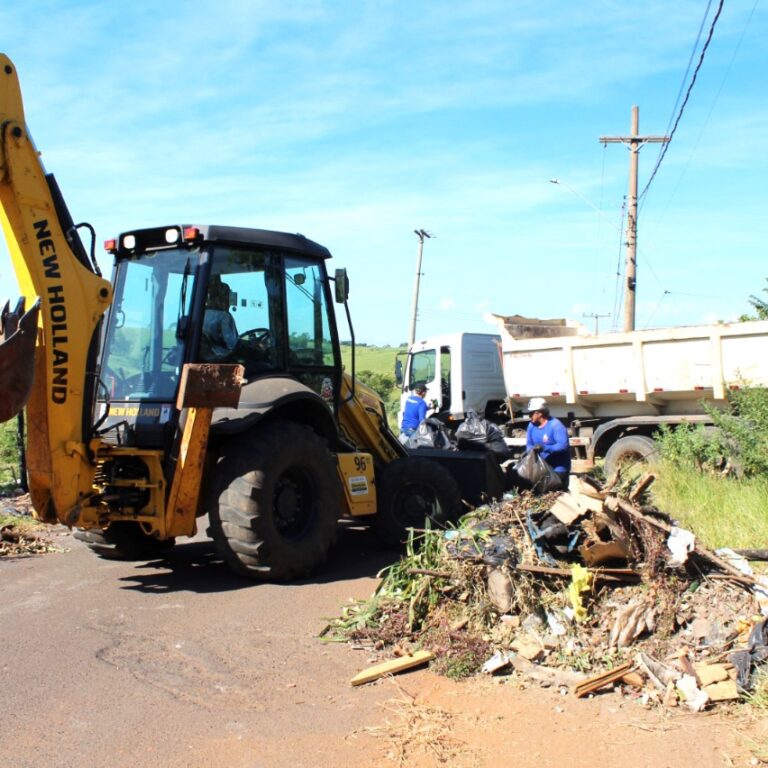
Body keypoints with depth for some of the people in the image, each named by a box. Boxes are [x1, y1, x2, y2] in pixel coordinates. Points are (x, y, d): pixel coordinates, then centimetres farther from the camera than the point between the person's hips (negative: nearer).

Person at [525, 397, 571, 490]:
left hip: (558, 468, -7)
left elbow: (563, 445, -28)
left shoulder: (555, 425, -20)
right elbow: (529, 444, 7)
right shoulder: (532, 426, 3)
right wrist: (531, 449, -18)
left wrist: (544, 448, -37)